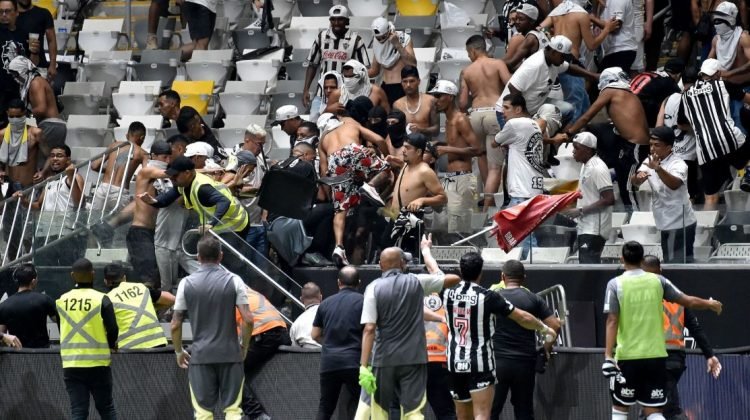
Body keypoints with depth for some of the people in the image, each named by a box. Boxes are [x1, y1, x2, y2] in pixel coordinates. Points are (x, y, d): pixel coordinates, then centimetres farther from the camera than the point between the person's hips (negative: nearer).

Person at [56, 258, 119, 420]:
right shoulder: (101, 300, -8)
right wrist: (111, 345, 11)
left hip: (70, 365, 2)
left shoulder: (62, 301, 2)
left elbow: (63, 330, 10)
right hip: (98, 364, -2)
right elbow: (113, 330, -10)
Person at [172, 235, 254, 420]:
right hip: (230, 353, 0)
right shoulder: (233, 281, -2)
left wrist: (179, 352, 14)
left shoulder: (187, 283, 1)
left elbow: (175, 325, 1)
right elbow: (248, 319, -7)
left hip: (200, 355, 0)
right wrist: (244, 346, 8)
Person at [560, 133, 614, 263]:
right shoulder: (586, 167, 15)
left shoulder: (598, 168, -14)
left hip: (594, 229, -10)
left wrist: (580, 211, -18)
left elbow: (609, 199, -20)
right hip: (586, 227, 10)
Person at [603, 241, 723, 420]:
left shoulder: (615, 284, -5)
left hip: (627, 357, -2)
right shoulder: (657, 281, 2)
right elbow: (689, 302, 10)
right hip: (656, 355, 2)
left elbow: (612, 322, -11)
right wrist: (710, 304, 30)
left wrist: (608, 356, -13)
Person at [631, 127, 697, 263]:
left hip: (681, 224, -8)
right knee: (670, 262, 15)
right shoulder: (650, 161, 5)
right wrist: (639, 176, -33)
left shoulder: (678, 164, -17)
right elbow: (635, 181, -8)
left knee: (679, 263, -9)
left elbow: (674, 184, -37)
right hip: (666, 224, 8)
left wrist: (658, 168, -55)